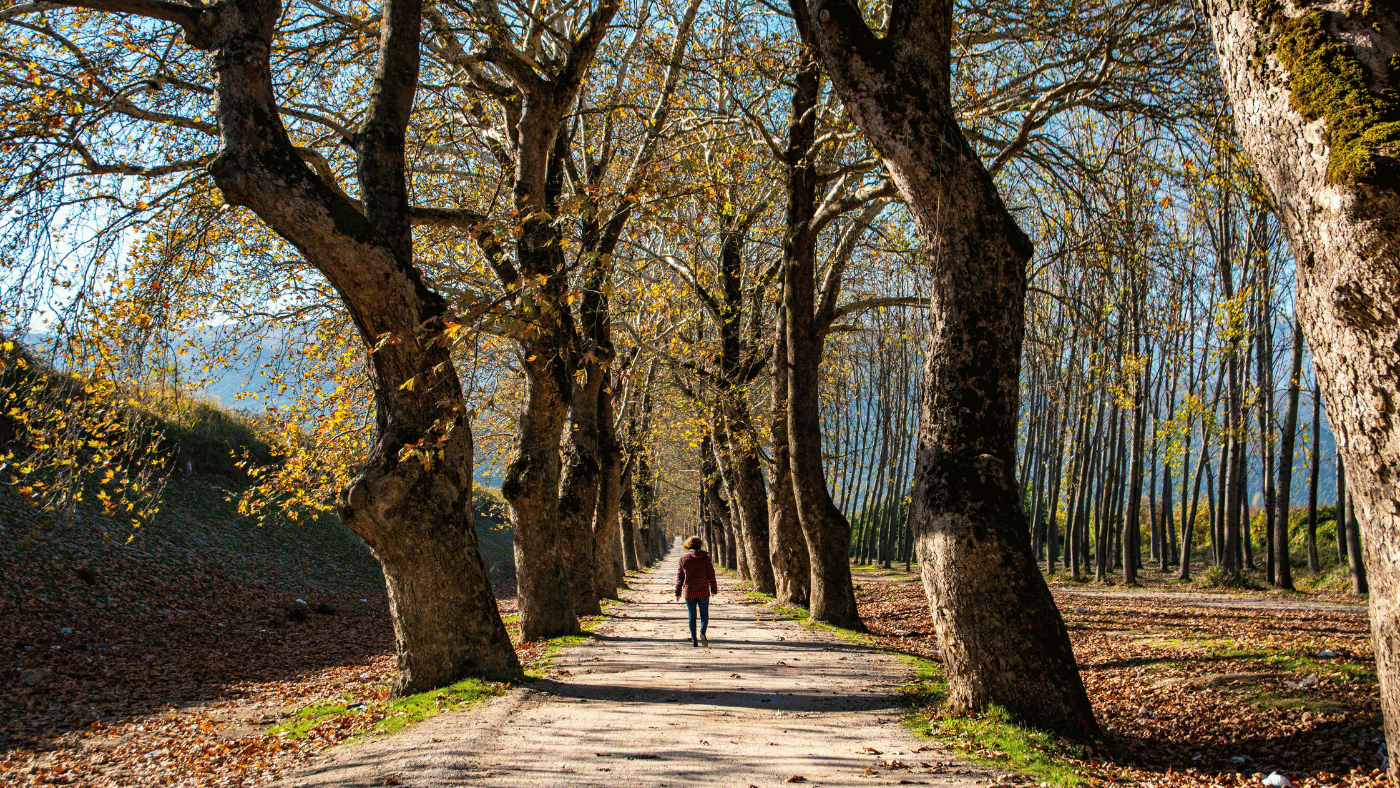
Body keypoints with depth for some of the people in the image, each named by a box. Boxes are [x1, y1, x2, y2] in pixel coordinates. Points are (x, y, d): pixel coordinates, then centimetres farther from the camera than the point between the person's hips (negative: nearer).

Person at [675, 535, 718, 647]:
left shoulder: (684, 559, 1)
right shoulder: (705, 558, -1)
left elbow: (680, 576, 4)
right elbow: (711, 574, 1)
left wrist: (678, 592, 11)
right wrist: (714, 588, 13)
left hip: (689, 592, 1)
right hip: (703, 592, -1)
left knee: (692, 616, 9)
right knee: (704, 615, 9)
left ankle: (694, 640, 5)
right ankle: (702, 633, -18)